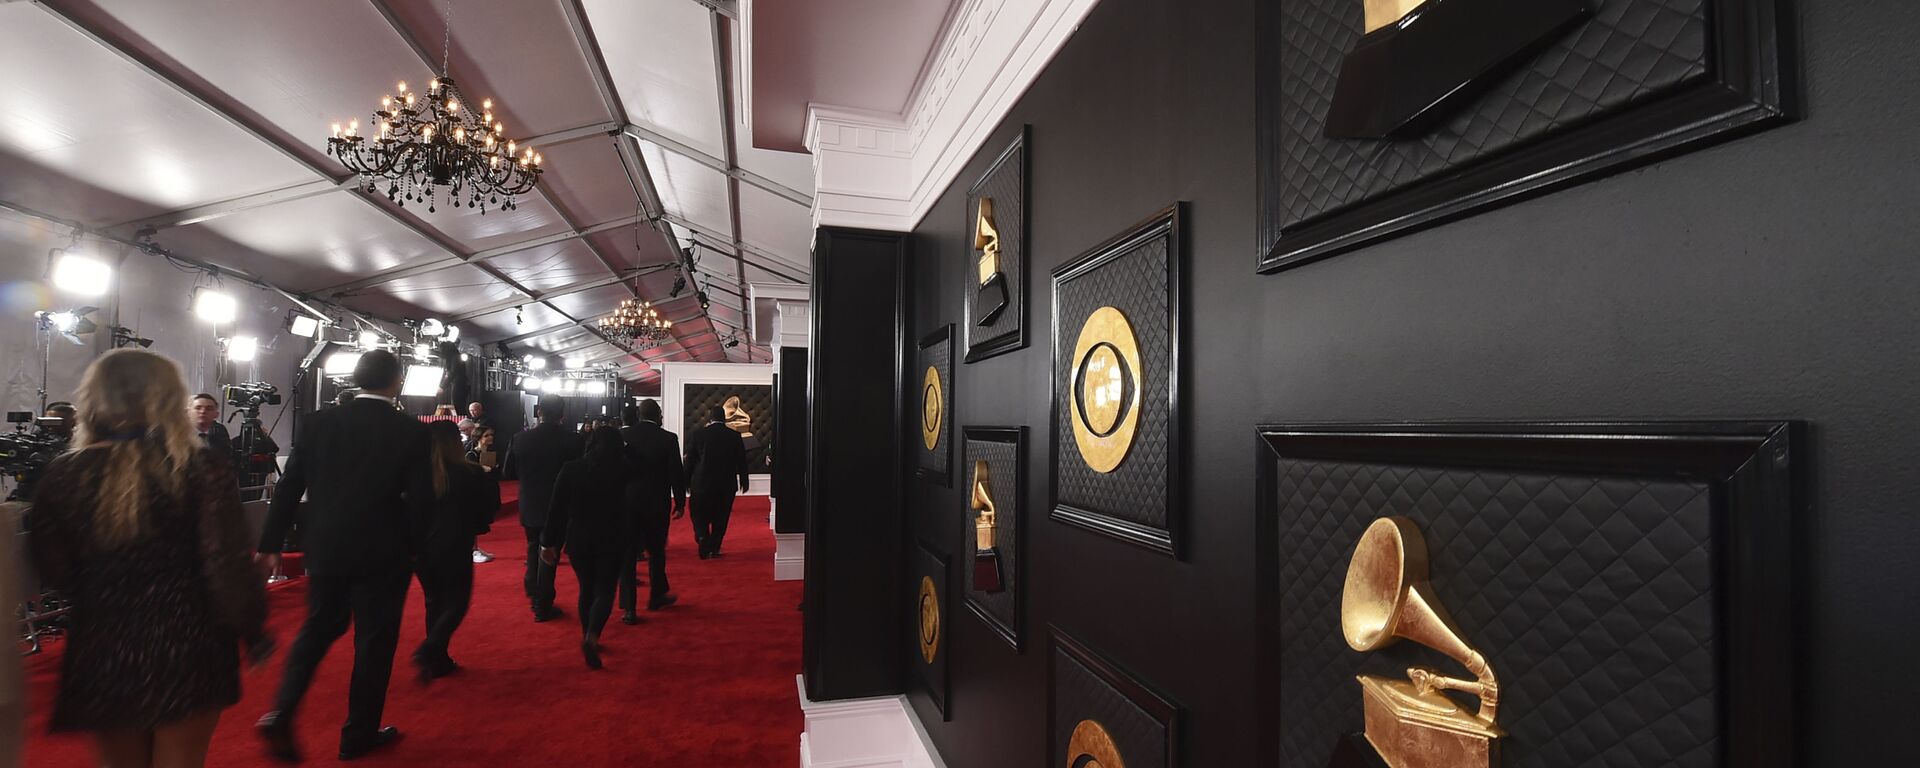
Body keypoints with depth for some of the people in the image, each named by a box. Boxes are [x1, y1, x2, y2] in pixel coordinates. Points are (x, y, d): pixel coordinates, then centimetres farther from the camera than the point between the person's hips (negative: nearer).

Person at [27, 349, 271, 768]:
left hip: (102, 650, 3)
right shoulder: (203, 468, -15)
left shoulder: (64, 473, -5)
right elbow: (228, 565, -16)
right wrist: (253, 632, -3)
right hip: (186, 647, -3)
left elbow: (52, 571, 1)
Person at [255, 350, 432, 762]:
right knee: (374, 639, 10)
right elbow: (422, 500, -12)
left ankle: (282, 714, 14)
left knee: (318, 628, 25)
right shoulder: (411, 431, -12)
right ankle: (359, 733, 21)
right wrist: (410, 547, 4)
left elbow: (289, 487, 1)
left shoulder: (318, 422, -2)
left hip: (325, 546, 4)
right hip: (382, 552, -4)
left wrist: (271, 542, 10)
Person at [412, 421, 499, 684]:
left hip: (421, 547, 4)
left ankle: (438, 661, 24)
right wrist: (488, 477, 11)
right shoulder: (471, 474, -14)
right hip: (454, 548, -4)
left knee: (434, 602, 18)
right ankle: (429, 650, -11)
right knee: (456, 602, 9)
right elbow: (491, 506, -2)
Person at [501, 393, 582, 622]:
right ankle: (542, 606, 14)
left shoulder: (521, 438, -9)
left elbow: (508, 472, -2)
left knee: (534, 548, 26)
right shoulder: (571, 439, -17)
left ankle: (532, 589, 37)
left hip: (529, 507, 3)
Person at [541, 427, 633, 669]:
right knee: (605, 590, 5)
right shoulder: (623, 468, -9)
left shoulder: (571, 468, -4)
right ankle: (591, 637, -15)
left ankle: (588, 638, 26)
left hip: (579, 539, 2)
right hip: (612, 539, -2)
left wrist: (548, 542, 3)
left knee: (586, 589, 18)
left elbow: (557, 508, -3)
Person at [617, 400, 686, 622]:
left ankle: (628, 608, 4)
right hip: (657, 504, -1)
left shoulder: (621, 436, -4)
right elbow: (677, 474, -8)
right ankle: (657, 596, 30)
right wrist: (680, 502, 3)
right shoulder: (668, 439, -10)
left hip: (627, 503, 1)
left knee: (628, 554, 5)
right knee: (656, 551, 16)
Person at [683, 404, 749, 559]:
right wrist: (744, 482, 13)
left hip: (702, 483, -1)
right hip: (726, 484, 1)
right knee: (720, 518, 12)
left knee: (700, 516, 11)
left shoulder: (698, 434, -6)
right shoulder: (735, 436, -3)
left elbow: (689, 460, -1)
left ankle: (704, 545, -6)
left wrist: (687, 481, 9)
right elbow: (741, 461, 2)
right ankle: (714, 548, 15)